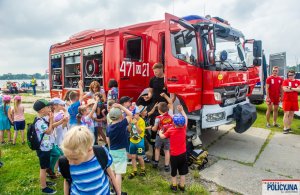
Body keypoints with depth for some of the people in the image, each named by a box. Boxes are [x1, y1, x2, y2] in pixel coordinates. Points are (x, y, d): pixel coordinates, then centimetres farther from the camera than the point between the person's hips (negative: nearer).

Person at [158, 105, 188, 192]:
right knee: (182, 171, 17)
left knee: (174, 172, 16)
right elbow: (186, 119, 8)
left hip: (174, 155, -3)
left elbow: (162, 136, -3)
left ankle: (174, 186, 29)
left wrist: (160, 132, 17)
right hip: (183, 154, 3)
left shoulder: (170, 130, -17)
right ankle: (182, 186, 30)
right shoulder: (184, 128, -9)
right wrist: (181, 110, 14)